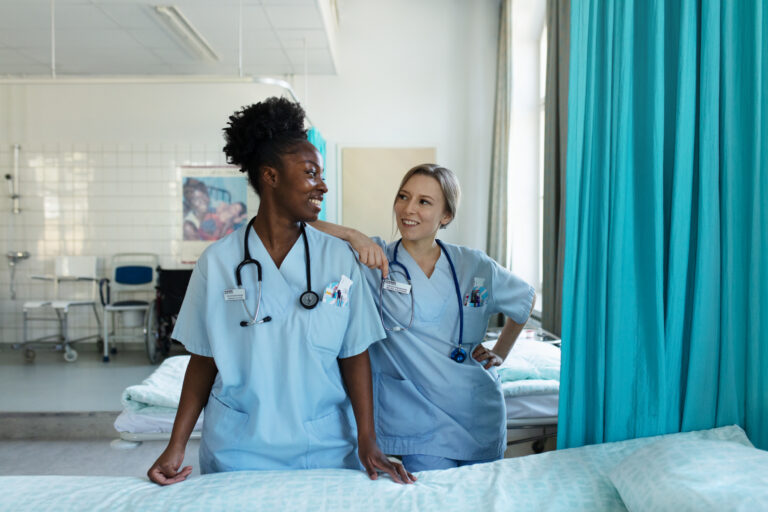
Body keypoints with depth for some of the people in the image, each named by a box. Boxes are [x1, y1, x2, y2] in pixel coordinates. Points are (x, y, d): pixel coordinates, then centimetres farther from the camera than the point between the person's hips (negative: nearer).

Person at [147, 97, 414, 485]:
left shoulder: (339, 259, -4)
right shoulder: (217, 262, -5)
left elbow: (355, 354, -1)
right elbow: (203, 360, 1)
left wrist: (367, 441, -6)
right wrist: (176, 446, -3)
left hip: (325, 447, 1)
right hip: (238, 449, 0)